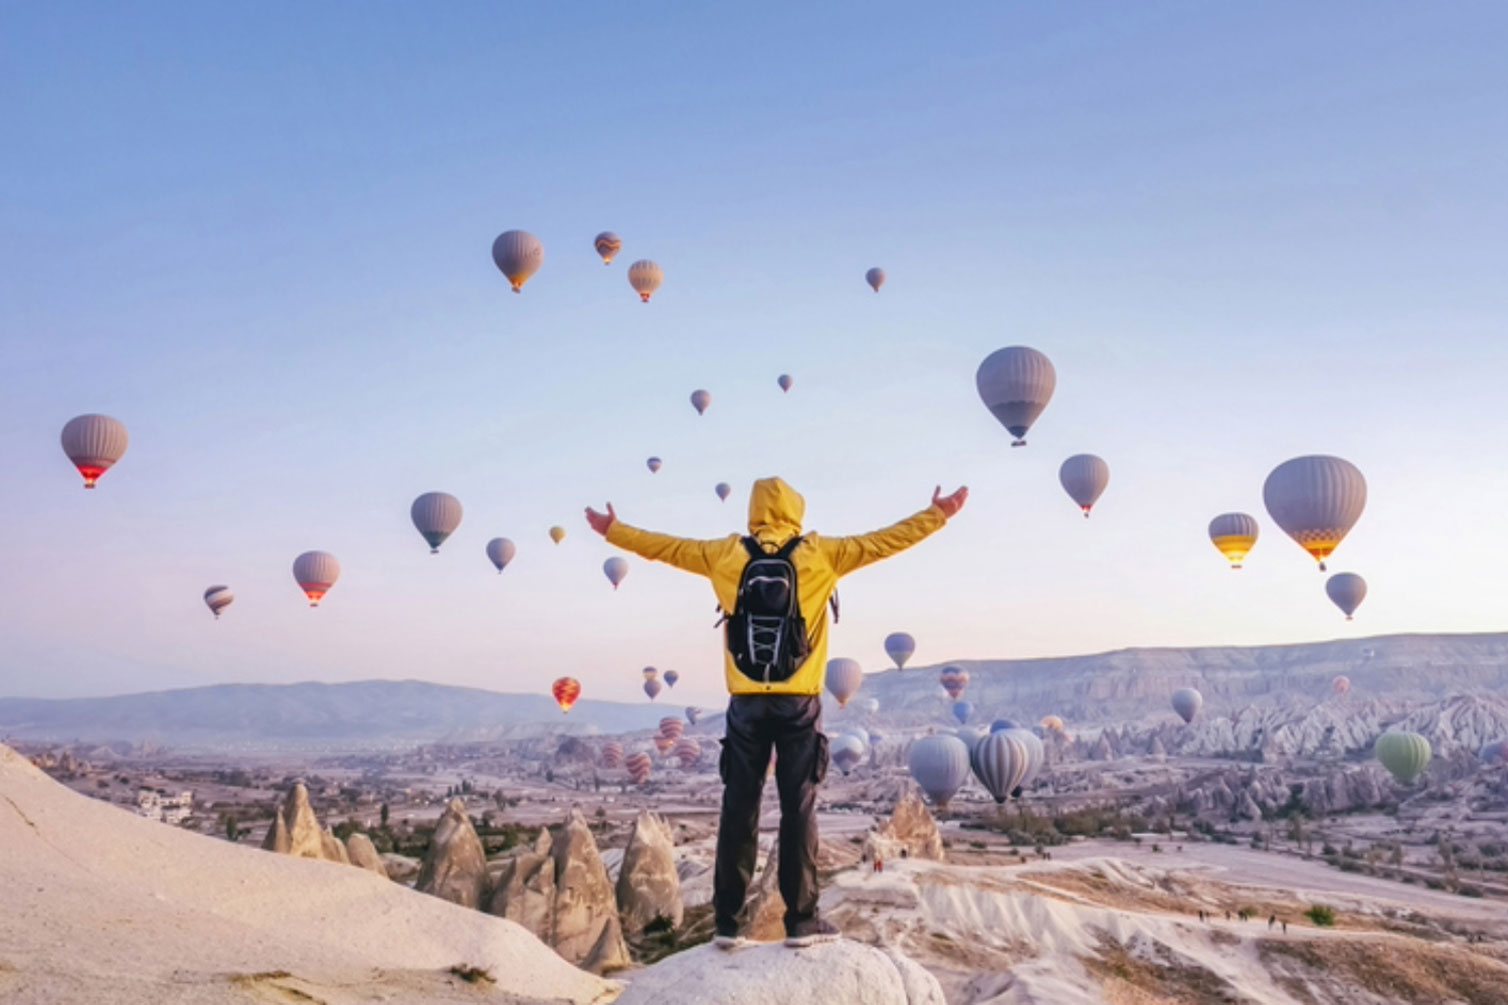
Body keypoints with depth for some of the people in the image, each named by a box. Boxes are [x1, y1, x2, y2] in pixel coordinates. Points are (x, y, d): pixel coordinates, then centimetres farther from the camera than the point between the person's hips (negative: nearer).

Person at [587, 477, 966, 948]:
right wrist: (937, 515, 16)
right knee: (799, 809, 3)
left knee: (738, 809, 6)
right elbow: (883, 541, 5)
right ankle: (802, 920, 6)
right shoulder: (819, 554, 0)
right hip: (798, 702, -2)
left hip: (747, 702, 2)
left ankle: (727, 921, 10)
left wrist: (613, 530, 28)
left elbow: (665, 547, 14)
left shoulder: (725, 554, 5)